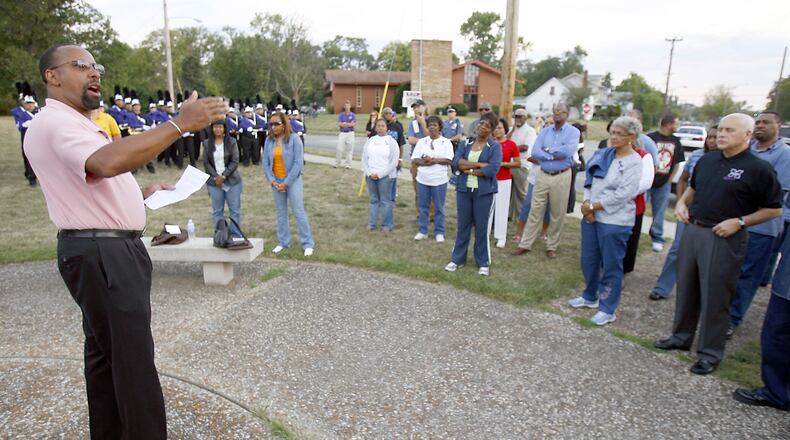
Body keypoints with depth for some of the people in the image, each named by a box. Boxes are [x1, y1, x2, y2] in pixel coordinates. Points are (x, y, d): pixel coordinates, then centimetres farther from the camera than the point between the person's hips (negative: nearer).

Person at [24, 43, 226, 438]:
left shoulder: (76, 124, 22)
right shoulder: (54, 123, -15)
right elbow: (108, 162, -36)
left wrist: (141, 193, 14)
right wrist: (180, 124, -38)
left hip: (112, 251, 11)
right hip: (100, 255, -11)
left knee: (106, 352, 19)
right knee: (134, 359, -6)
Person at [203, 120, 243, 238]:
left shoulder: (232, 142, -1)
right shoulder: (207, 143, 4)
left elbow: (234, 161, -5)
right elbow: (206, 163, 2)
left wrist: (224, 176, -13)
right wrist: (216, 177, -11)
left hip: (232, 181, -1)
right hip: (214, 182, 1)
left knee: (235, 210, 2)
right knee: (217, 211, 6)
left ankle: (236, 237, 11)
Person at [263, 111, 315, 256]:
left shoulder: (294, 138, -10)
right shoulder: (269, 141, 1)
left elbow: (298, 162, -13)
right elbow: (265, 163, 4)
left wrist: (286, 183, -14)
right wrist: (272, 181, -9)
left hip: (293, 180, -4)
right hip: (276, 182, 4)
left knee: (298, 211, -3)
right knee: (281, 213, 12)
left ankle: (308, 244, 4)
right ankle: (283, 242, 23)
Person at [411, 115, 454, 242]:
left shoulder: (446, 142, 1)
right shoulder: (421, 142, 9)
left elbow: (449, 160, -8)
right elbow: (414, 159, 4)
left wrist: (434, 160, -17)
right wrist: (423, 162, -16)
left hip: (439, 180, -3)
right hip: (423, 179, 3)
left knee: (439, 208, 5)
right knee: (422, 206, 8)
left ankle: (439, 232, 15)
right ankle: (422, 231, 19)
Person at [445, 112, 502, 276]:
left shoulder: (495, 146, -3)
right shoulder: (465, 143, 7)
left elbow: (492, 169, -17)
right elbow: (456, 162, -9)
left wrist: (469, 170, -9)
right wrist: (479, 165, -15)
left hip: (484, 192, -3)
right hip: (464, 190, 3)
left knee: (482, 227, 5)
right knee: (463, 225, 10)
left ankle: (483, 263, 17)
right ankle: (457, 259, 22)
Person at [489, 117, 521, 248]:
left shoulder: (511, 144, -3)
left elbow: (518, 164, -1)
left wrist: (503, 163, -13)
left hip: (504, 181, -2)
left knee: (502, 208, 1)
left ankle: (501, 237, 10)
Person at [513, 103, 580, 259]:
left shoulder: (573, 131, -4)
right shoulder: (544, 131, 7)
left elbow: (568, 151, -21)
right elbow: (535, 152, -6)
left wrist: (548, 149, -9)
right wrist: (553, 156, -16)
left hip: (561, 177, -3)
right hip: (543, 175, 3)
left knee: (558, 214, 7)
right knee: (535, 211, 6)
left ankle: (552, 246, 21)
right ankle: (525, 244, 14)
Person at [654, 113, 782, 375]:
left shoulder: (758, 169, -10)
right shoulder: (706, 160, 8)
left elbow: (774, 209, -6)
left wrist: (739, 221, -16)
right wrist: (682, 202, 5)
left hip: (724, 239, -6)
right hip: (692, 230, 6)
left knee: (715, 296, 1)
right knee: (686, 288, 15)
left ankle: (710, 353, 15)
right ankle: (681, 336, 31)